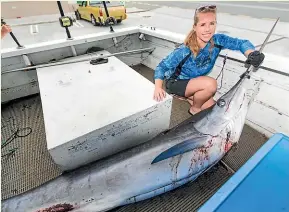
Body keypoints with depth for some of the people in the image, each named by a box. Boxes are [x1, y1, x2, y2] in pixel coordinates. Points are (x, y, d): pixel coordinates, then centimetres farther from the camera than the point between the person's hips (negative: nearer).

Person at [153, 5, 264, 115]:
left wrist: (252, 54, -31)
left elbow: (241, 43, -9)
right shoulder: (184, 50, -30)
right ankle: (195, 109, 0)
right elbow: (162, 66, -24)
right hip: (175, 82, -6)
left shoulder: (217, 40, -16)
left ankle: (186, 96, 22)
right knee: (211, 84, -29)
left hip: (194, 83, 6)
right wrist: (158, 87, -38)